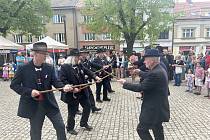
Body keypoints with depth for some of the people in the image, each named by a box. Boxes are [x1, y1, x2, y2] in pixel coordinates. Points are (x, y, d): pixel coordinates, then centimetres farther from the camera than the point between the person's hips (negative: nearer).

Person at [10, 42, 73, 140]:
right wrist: (29, 91, -21)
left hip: (49, 102, 3)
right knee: (35, 132, 15)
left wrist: (64, 87, -25)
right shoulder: (23, 68, -11)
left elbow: (55, 82, -3)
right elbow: (14, 85, -7)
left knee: (60, 126, 8)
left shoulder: (49, 68, -2)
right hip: (33, 105, -2)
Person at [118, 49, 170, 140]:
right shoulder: (159, 70, 6)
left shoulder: (155, 73, -27)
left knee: (141, 129, 2)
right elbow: (149, 76, 26)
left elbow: (139, 87, -25)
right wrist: (140, 72, 41)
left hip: (154, 109, -10)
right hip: (158, 108, 10)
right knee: (157, 131, 21)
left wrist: (125, 83, -13)